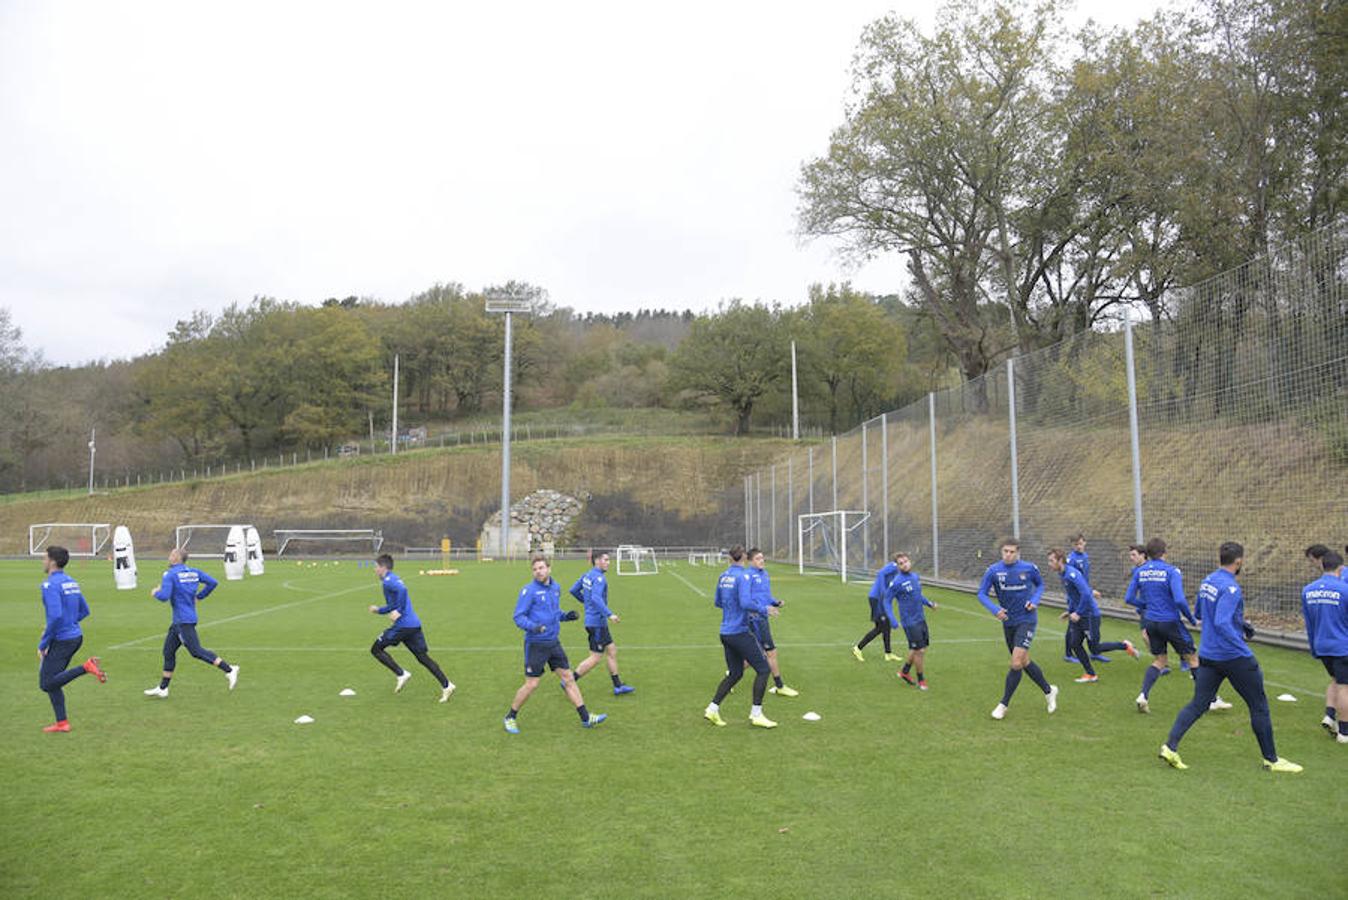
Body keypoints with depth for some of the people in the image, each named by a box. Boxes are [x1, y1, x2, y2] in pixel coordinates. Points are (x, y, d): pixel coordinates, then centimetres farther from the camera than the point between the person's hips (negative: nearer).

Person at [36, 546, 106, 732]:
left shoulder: (50, 584, -16)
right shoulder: (71, 582, 12)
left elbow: (56, 616, -25)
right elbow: (84, 611, 18)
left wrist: (43, 643, -16)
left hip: (61, 640, -9)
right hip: (75, 636, 9)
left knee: (47, 683, -2)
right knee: (51, 680, 16)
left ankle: (87, 667, -14)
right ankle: (62, 723, 16)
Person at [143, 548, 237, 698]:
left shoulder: (170, 575, -12)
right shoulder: (194, 572, 10)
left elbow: (164, 596, -20)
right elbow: (213, 582, 7)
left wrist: (155, 593, 1)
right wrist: (199, 596, 15)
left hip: (183, 621, -9)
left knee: (196, 651, -9)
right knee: (168, 651, 15)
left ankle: (229, 670, -13)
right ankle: (163, 688, 20)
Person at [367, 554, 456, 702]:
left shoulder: (388, 581, -8)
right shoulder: (393, 579, 22)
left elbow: (402, 590, -28)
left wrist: (398, 611, -23)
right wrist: (379, 609, 24)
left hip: (402, 625, -9)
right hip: (415, 624, 9)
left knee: (376, 649, 7)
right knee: (423, 657, 8)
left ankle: (401, 674, -2)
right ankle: (446, 685, 0)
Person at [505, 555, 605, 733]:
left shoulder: (556, 587, 8)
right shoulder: (529, 590, -13)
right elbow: (518, 617, -15)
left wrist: (565, 615, 2)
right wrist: (533, 627, -32)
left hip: (554, 642, 6)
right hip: (536, 644, -6)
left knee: (569, 678, 7)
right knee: (531, 684, -1)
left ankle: (585, 718, 14)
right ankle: (510, 718, 20)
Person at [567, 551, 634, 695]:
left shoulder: (587, 575, 10)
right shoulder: (599, 578, -18)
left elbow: (573, 590, 17)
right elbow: (596, 598, -32)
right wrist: (609, 614, -35)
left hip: (599, 623, 10)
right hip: (596, 623, -10)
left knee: (612, 651, 13)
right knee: (595, 658, -3)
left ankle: (618, 686, 17)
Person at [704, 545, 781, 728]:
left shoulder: (723, 576, 9)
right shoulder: (743, 576, -14)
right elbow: (746, 602, -26)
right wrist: (764, 610, -11)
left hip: (725, 633, 8)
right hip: (740, 632, -8)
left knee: (735, 674, 17)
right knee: (763, 669, 2)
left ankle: (712, 708, 14)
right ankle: (756, 714, 4)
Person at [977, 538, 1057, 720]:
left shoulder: (1029, 568, -8)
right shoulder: (993, 571, -7)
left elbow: (1040, 584, 11)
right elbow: (981, 594, -8)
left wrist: (1035, 600, -8)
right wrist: (995, 609, -25)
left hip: (1026, 620, -3)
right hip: (1008, 622, 3)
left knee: (1016, 663, -12)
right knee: (1024, 662, 14)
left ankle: (1004, 704, 2)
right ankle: (1049, 690, 38)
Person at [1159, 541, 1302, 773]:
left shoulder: (1207, 582, 7)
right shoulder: (1230, 588, -19)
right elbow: (1222, 624, -28)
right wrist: (1246, 652, -25)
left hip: (1208, 656, 7)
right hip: (1234, 657, -7)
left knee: (1197, 705, 7)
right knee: (1259, 707, 10)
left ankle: (1170, 746, -5)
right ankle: (1271, 760, 22)